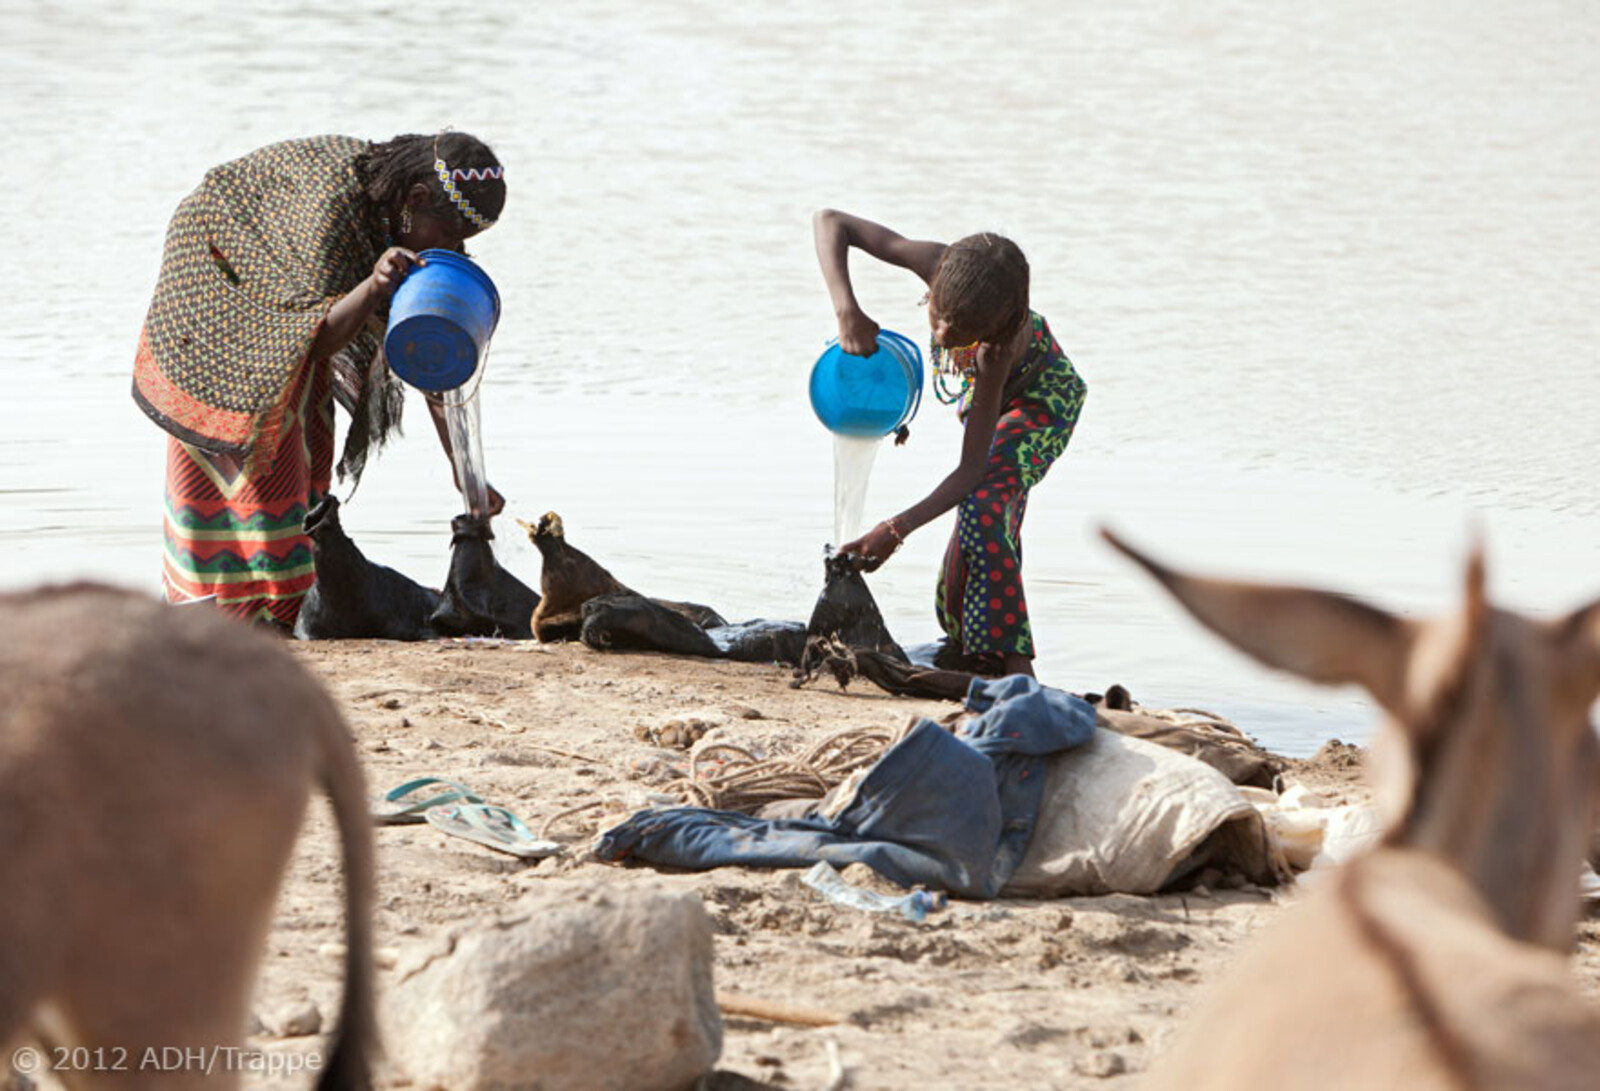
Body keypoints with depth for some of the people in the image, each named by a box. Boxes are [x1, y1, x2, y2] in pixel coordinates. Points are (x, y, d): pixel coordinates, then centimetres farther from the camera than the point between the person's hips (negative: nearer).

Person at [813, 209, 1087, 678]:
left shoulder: (999, 346, -46)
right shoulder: (937, 264, -37)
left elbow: (971, 469, -41)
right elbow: (831, 222, -33)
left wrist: (898, 529, -48)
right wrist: (847, 312, -45)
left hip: (1042, 398, -6)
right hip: (980, 388, 6)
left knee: (985, 505, -25)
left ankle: (1014, 665, -22)